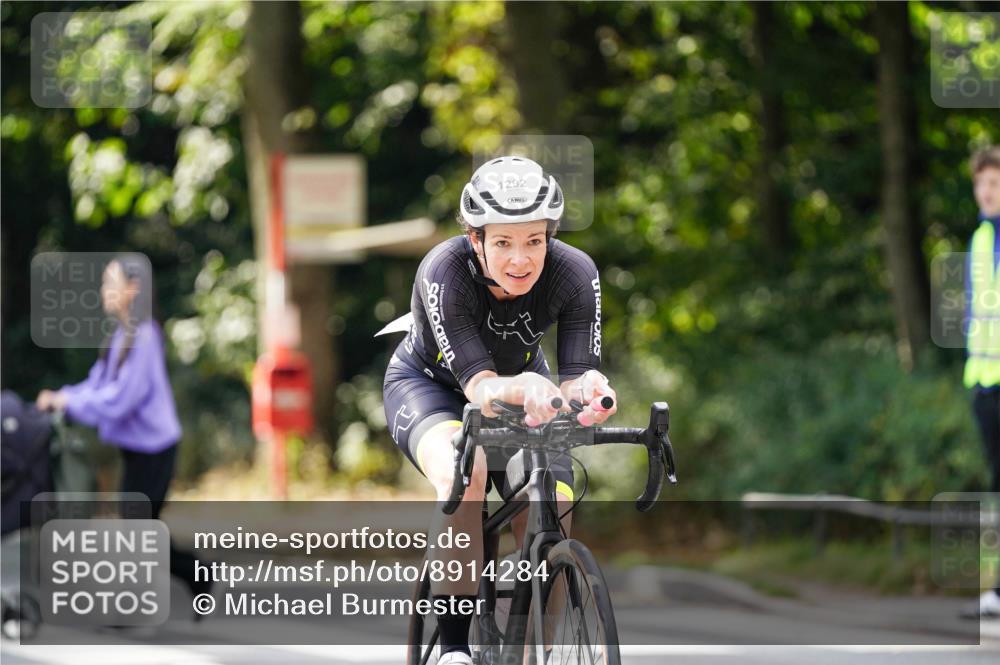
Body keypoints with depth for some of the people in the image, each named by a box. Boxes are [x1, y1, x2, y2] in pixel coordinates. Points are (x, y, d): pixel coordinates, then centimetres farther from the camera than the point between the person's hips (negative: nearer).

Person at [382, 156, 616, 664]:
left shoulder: (574, 274, -28)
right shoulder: (444, 273, -36)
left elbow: (577, 374, -34)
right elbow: (479, 385, -41)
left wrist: (588, 390, -59)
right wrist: (522, 389, -65)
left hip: (522, 381, 3)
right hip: (429, 385, -3)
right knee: (465, 475, -36)